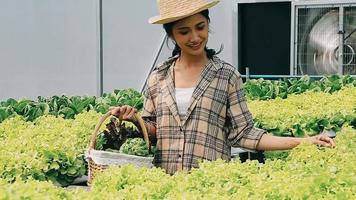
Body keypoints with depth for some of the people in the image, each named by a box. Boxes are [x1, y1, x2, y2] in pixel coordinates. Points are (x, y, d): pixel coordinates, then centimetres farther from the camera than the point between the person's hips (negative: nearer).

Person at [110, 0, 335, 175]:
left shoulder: (227, 75, 0)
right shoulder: (159, 77, 6)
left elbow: (242, 133, -1)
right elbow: (153, 130, 13)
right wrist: (134, 118, -7)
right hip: (164, 181, 2)